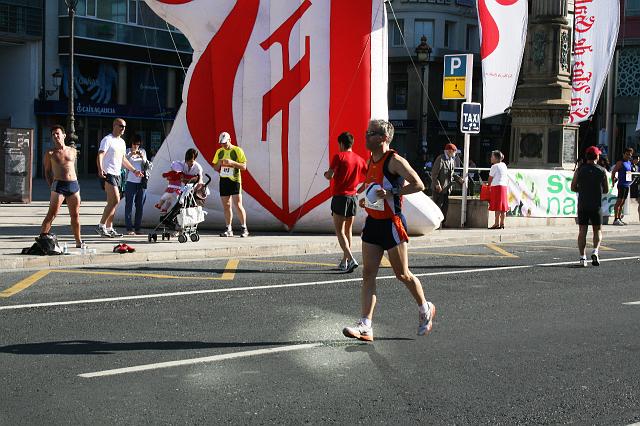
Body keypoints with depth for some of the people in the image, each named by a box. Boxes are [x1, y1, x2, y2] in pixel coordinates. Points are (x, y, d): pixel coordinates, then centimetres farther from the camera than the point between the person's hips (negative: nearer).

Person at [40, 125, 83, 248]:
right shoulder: (50, 153, 4)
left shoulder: (73, 151, 12)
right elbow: (47, 171, 8)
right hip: (59, 185, -3)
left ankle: (78, 241, 16)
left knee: (75, 214, 7)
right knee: (52, 214, -9)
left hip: (74, 184, 3)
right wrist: (52, 186, 1)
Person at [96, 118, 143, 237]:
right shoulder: (107, 140, -8)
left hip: (116, 174, 9)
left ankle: (109, 228, 15)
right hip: (107, 174, -9)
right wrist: (100, 169, -35)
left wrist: (134, 171, 26)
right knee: (115, 200, -18)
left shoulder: (122, 142, 18)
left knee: (112, 202, 9)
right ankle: (101, 226, -13)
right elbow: (100, 156, -19)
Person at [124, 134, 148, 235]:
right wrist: (130, 155, -23)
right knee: (129, 205, -5)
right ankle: (129, 228, -4)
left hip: (141, 181, 4)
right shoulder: (128, 151, 3)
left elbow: (145, 164, 11)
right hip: (131, 181, -4)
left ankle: (138, 228, 11)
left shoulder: (143, 151, 13)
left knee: (140, 205, 5)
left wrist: (142, 157, -8)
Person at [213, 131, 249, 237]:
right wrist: (219, 163, -6)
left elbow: (244, 166, -5)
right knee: (226, 206, 5)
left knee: (238, 205, -9)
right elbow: (215, 168, 16)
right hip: (223, 180, 5)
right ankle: (229, 229, 10)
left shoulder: (238, 150, -2)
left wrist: (232, 162, -19)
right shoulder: (219, 152, 12)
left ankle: (244, 228, -2)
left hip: (234, 180, -5)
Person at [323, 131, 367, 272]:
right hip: (353, 197, 6)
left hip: (340, 197, -6)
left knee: (340, 232, -5)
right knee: (348, 231, 16)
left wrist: (326, 173, 5)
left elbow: (329, 176, -18)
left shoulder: (338, 156, -10)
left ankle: (351, 259, -21)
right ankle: (344, 261, 21)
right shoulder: (359, 159, 7)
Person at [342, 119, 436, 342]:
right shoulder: (371, 161, 11)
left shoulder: (394, 161, -14)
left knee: (403, 275, 5)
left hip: (391, 223, -8)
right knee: (368, 274, -1)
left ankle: (425, 309, 29)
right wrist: (367, 199, 13)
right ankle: (365, 326, -3)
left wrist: (391, 193, -25)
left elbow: (418, 185, -18)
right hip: (372, 222, 8)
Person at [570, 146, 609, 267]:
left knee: (582, 231, 5)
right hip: (596, 205, -1)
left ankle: (582, 257, -2)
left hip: (582, 205, 1)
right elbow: (606, 190, 4)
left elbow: (573, 188, 1)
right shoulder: (602, 171, -1)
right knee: (598, 230, 12)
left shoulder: (579, 170, 0)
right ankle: (595, 251, -10)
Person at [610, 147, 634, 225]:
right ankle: (616, 219, -11)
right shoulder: (620, 163, -8)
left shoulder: (629, 163, 17)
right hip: (621, 184, -8)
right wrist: (613, 181, -13)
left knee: (622, 202, 10)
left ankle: (619, 218, 14)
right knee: (619, 201, -10)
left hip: (627, 185, 8)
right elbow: (613, 171, -10)